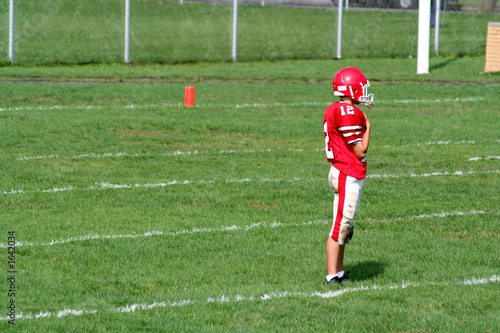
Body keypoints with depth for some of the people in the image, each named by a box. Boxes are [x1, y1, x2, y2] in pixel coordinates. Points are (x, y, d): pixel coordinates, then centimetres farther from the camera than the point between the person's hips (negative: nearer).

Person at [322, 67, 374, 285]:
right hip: (348, 176, -10)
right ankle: (332, 276, -3)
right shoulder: (349, 114, -18)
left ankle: (339, 272, 22)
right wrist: (367, 127, 0)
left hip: (342, 174, 10)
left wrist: (363, 118, 14)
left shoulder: (334, 110, 12)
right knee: (341, 226, -6)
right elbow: (360, 151, -15)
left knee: (344, 226, 16)